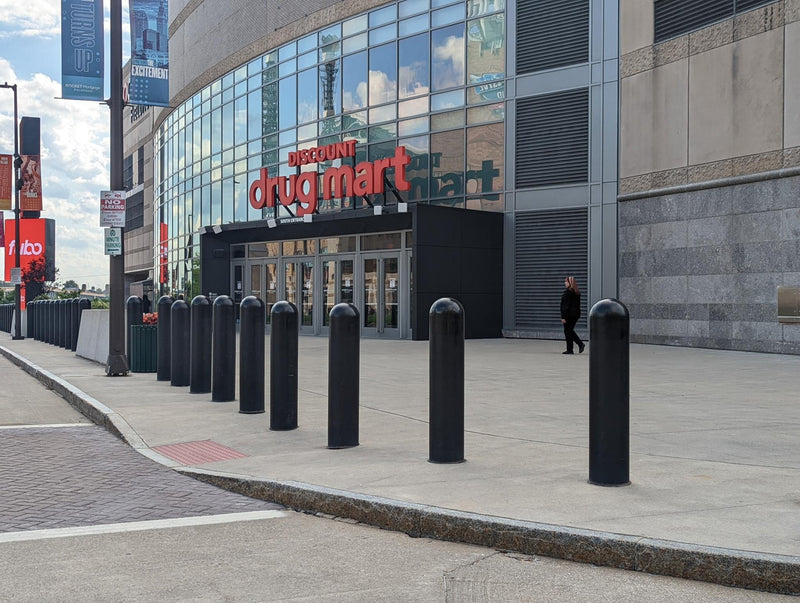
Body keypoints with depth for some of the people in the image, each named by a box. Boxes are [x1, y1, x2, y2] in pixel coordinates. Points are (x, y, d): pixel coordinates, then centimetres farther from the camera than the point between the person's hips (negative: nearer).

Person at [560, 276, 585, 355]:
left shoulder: (567, 291, -15)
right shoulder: (577, 292, 11)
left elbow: (566, 305, -18)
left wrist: (563, 317, -17)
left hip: (569, 314, -9)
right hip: (576, 314, 9)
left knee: (568, 332, 0)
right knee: (571, 330, 19)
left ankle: (569, 350, 2)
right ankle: (580, 344, 6)